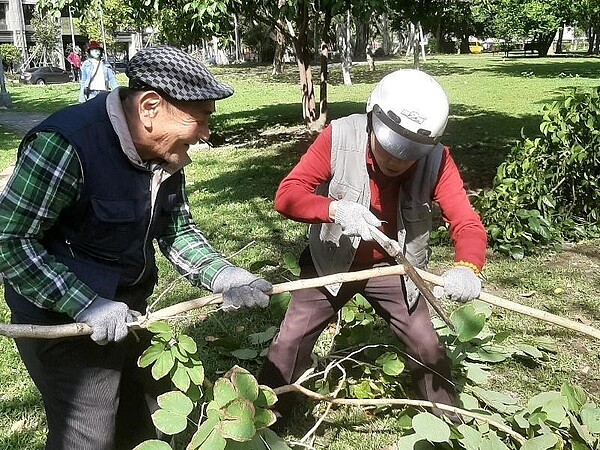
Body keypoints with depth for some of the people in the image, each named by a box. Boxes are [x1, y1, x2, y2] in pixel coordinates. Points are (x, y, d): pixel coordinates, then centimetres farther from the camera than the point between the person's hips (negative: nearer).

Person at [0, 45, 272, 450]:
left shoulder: (166, 151, -5)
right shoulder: (65, 145, -29)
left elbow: (178, 232, 3)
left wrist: (224, 278, -12)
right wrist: (88, 307, -29)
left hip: (127, 312, 8)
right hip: (62, 321, -7)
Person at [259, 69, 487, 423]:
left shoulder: (437, 160, -22)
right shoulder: (338, 138, -25)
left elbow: (467, 223, -26)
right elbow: (287, 194, -27)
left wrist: (466, 268, -49)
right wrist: (335, 209, -47)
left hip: (392, 268, 1)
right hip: (332, 262, -1)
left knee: (428, 347, 6)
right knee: (290, 341, -2)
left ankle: (450, 425, 33)